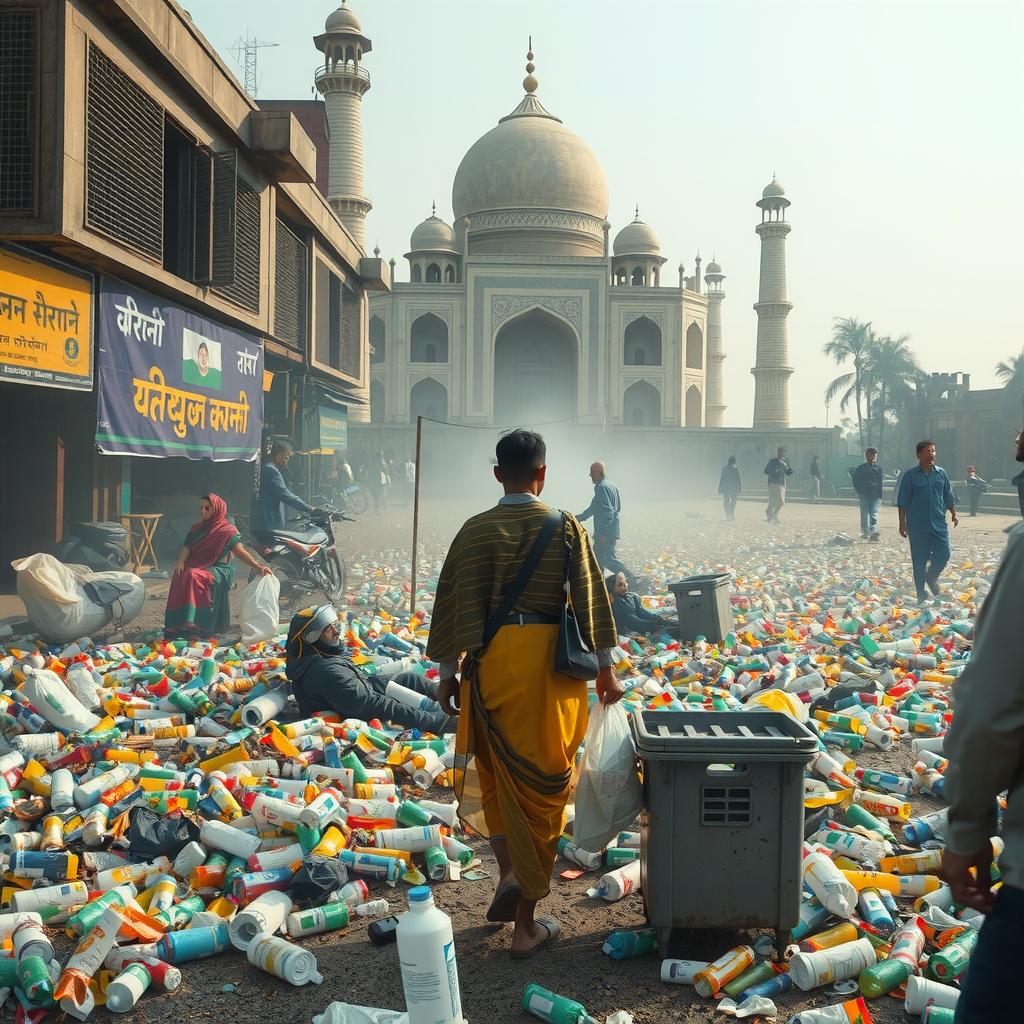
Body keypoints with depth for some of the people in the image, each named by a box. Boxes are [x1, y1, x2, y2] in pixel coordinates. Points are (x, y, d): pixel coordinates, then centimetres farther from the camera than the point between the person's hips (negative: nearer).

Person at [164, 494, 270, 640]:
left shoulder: (228, 530, 2)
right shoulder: (196, 528, 19)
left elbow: (240, 552, -7)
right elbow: (186, 547, 10)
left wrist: (258, 566, -22)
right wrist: (181, 562, -12)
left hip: (219, 570, -5)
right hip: (196, 566, 5)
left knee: (194, 576, -35)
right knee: (180, 577, -28)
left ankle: (192, 623, -38)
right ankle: (176, 626, -27)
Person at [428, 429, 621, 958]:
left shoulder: (476, 530, -1)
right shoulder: (566, 527, -1)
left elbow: (455, 602, -1)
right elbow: (589, 597, 0)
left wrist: (448, 672, 7)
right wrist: (604, 668, 7)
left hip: (492, 657, 0)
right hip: (550, 657, 0)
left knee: (496, 772, 21)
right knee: (541, 783, 6)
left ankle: (510, 873, 5)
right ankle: (526, 925, 12)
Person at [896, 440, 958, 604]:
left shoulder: (941, 473, 7)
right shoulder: (910, 476, -4)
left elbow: (949, 496, 15)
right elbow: (902, 501, -3)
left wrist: (954, 514, 8)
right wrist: (902, 523, -6)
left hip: (939, 523, 3)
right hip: (918, 526, -3)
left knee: (943, 554, -1)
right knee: (920, 560, 1)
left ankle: (932, 578, 29)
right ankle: (921, 595, 13)